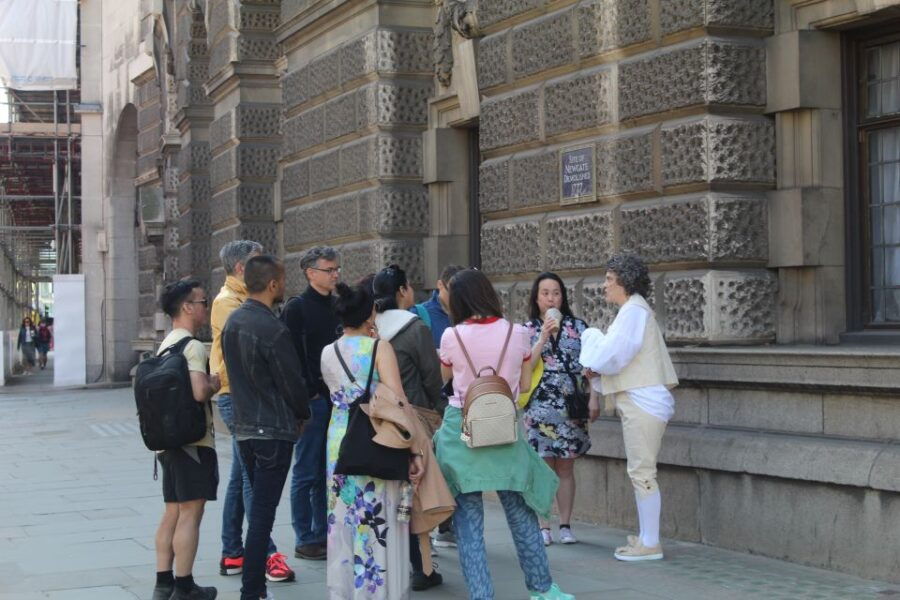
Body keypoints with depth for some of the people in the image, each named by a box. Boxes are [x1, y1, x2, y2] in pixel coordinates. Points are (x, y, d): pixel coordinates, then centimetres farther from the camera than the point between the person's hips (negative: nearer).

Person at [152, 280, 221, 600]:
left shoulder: (166, 345, 14)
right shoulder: (192, 346, -15)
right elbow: (199, 391, -26)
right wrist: (215, 383, -5)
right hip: (193, 440, -9)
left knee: (172, 512, 12)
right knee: (190, 513, -5)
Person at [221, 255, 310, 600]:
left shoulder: (232, 322, 7)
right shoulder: (273, 331, -20)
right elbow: (292, 383, -14)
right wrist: (303, 414, 5)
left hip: (243, 427, 8)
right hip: (273, 430, -8)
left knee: (258, 508, 17)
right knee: (262, 512, -3)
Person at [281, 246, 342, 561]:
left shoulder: (337, 307, 15)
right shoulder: (296, 308, -6)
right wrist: (310, 393, -17)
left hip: (336, 399, 7)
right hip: (312, 400, -7)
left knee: (328, 472, 12)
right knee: (307, 473, -1)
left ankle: (323, 534, 20)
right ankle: (305, 540, 5)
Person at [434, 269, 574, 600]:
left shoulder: (452, 336, -7)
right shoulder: (517, 333, -3)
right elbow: (524, 384, 6)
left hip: (462, 428, -2)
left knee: (468, 518, 2)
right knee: (520, 512, 14)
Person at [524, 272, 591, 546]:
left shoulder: (577, 327, 6)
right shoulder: (527, 330, 5)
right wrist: (544, 338, -16)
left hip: (571, 407, 1)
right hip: (540, 407, -1)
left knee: (566, 467, 5)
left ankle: (565, 525, 13)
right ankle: (543, 526, 5)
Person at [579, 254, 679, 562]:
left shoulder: (633, 311, -14)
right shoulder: (631, 310, 19)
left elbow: (613, 356, -20)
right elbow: (619, 358, 21)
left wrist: (592, 365, 0)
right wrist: (596, 371, 5)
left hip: (643, 401, -11)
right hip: (638, 400, 11)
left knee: (642, 472, -7)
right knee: (639, 471, 14)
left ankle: (650, 543, -4)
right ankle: (645, 537, 20)